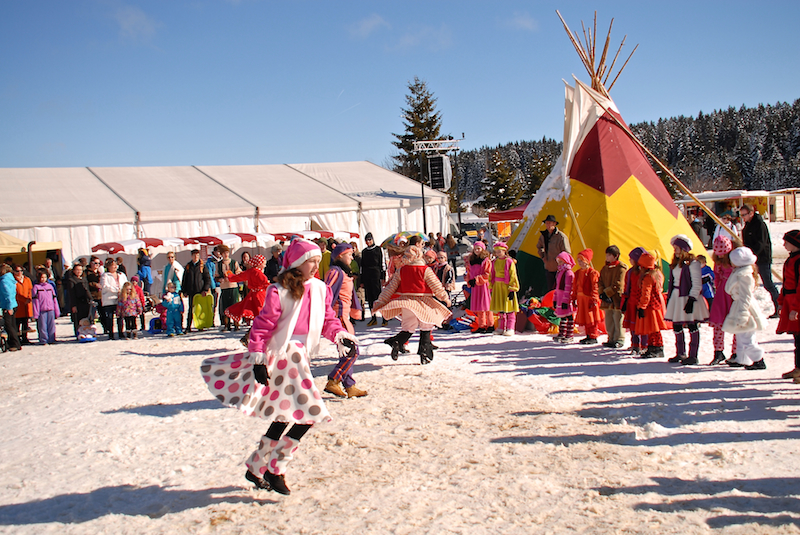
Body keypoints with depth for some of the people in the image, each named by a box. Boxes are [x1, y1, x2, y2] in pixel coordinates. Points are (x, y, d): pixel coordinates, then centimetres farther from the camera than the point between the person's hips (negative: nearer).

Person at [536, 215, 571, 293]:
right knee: (550, 290, 11)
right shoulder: (543, 236, 5)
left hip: (560, 268, -6)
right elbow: (539, 247, 26)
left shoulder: (561, 237, -15)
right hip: (549, 268, 6)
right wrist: (543, 257, 13)